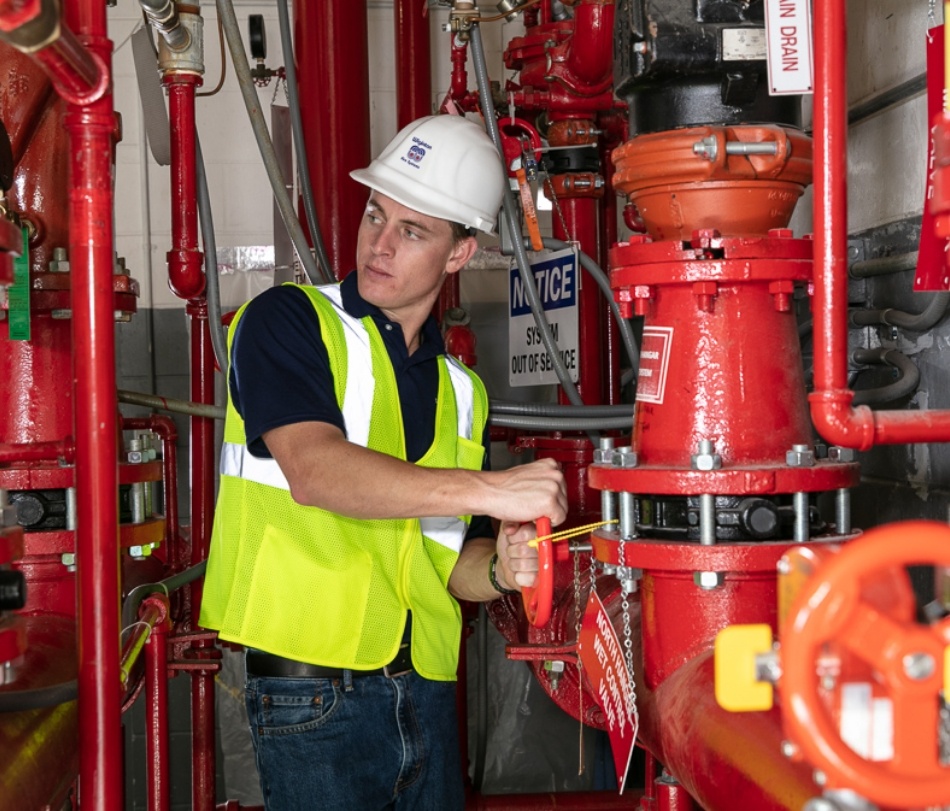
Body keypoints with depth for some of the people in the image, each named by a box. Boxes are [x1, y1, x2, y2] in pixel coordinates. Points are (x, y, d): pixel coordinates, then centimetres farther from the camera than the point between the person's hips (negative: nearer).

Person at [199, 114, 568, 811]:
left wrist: (500, 569, -7)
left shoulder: (461, 389, 14)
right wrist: (488, 488, -27)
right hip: (313, 694, -6)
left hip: (426, 693, 6)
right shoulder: (289, 321, -3)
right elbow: (313, 469, -21)